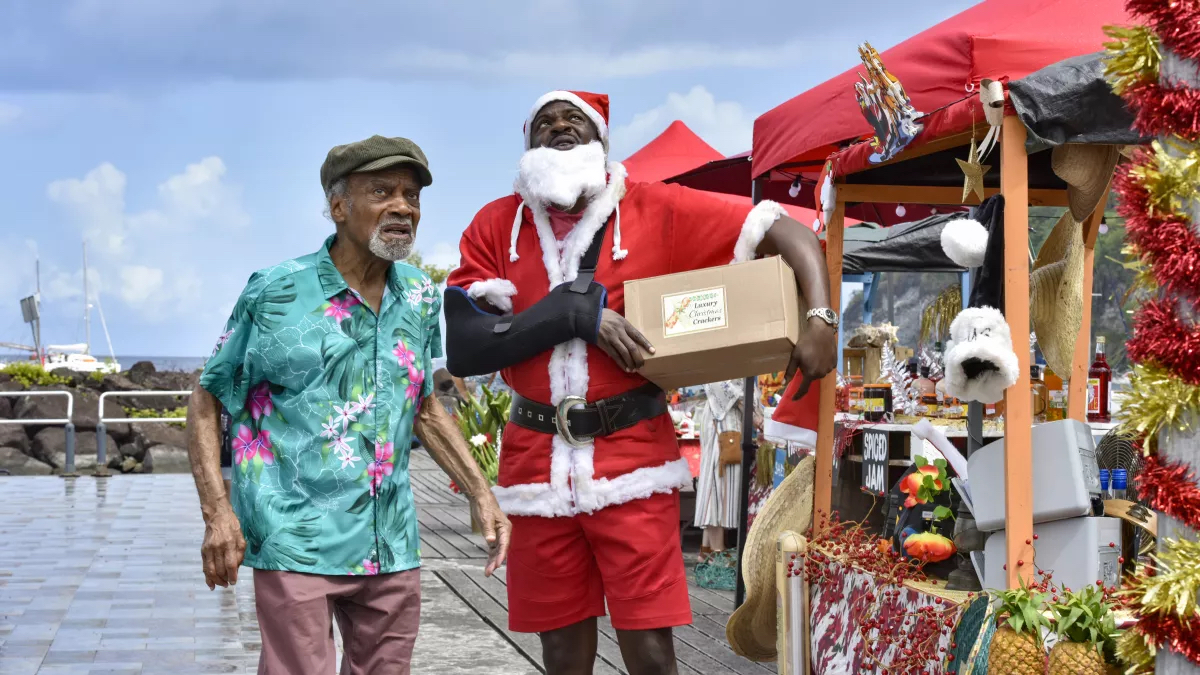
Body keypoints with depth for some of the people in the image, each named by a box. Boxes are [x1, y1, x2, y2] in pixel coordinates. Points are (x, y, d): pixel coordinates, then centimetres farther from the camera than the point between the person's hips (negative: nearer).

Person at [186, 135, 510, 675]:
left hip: (391, 548, 5)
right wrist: (218, 513, -12)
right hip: (296, 544, -5)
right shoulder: (276, 293, -6)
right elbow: (207, 403, 0)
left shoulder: (420, 296, 8)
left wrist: (480, 494, 13)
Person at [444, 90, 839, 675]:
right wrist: (573, 310, -14)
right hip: (536, 463, 2)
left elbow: (786, 232, 0)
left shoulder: (654, 209, -1)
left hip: (632, 458, -2)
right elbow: (462, 349, -6)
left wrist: (821, 317, -17)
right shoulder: (495, 226, 3)